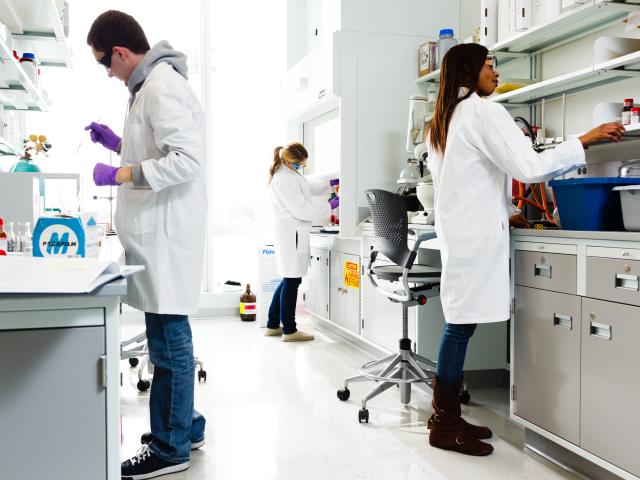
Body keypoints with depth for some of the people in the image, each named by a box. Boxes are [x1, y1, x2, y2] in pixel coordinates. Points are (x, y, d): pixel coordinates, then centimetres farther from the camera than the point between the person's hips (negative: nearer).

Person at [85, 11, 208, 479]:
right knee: (169, 337, 17)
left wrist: (119, 174, -19)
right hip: (160, 233, 10)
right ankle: (184, 425, 30)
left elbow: (187, 160, -22)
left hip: (167, 235, -10)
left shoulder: (162, 87, -13)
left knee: (168, 340, -2)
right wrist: (118, 143, 19)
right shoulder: (153, 85, 18)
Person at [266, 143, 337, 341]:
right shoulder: (284, 179, -18)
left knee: (289, 279, 16)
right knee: (292, 280, -3)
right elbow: (301, 210, -19)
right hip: (292, 233, -11)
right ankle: (289, 330, 6)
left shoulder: (290, 174, 14)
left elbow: (309, 187, 30)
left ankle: (273, 325, 24)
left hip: (292, 233, 11)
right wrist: (330, 206, -11)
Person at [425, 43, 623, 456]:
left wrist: (502, 212, 28)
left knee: (460, 322, 9)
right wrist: (584, 142, -8)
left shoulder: (443, 121, 19)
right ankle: (445, 425, 2)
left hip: (458, 228, 9)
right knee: (462, 323, -5)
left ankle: (446, 415, 14)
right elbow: (528, 167, -17)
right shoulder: (484, 112, -9)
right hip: (475, 232, -9)